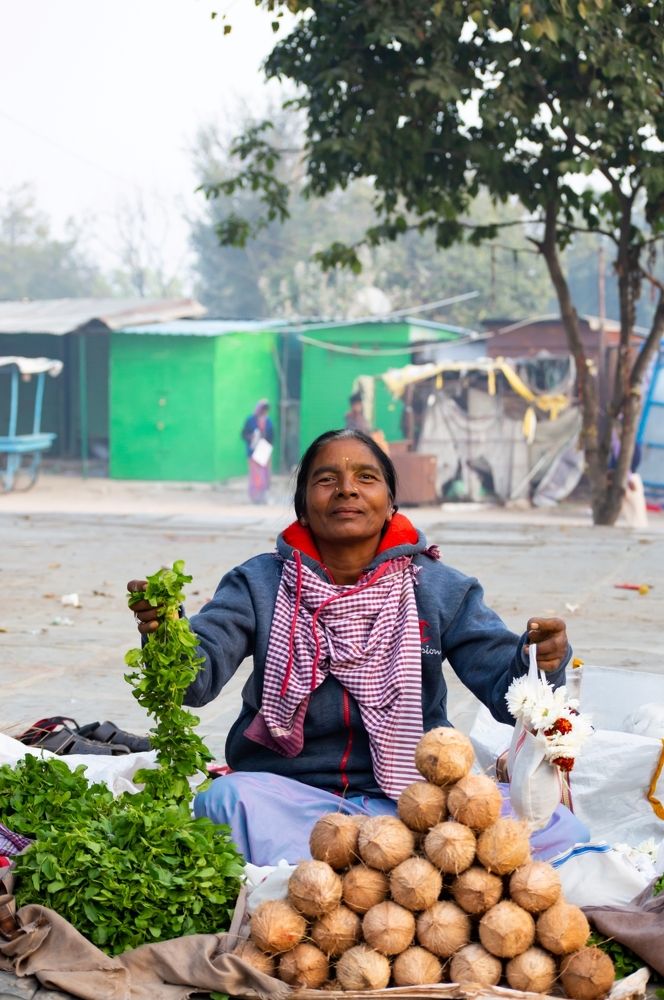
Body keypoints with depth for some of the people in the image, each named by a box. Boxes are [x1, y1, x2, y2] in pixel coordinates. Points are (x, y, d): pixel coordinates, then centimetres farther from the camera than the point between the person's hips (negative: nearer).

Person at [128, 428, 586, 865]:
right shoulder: (260, 584, 5)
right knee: (226, 801, -35)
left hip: (409, 799, 1)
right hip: (286, 794, -1)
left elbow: (505, 686, -3)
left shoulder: (440, 589, 7)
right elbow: (197, 675, -10)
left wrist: (535, 663, -28)